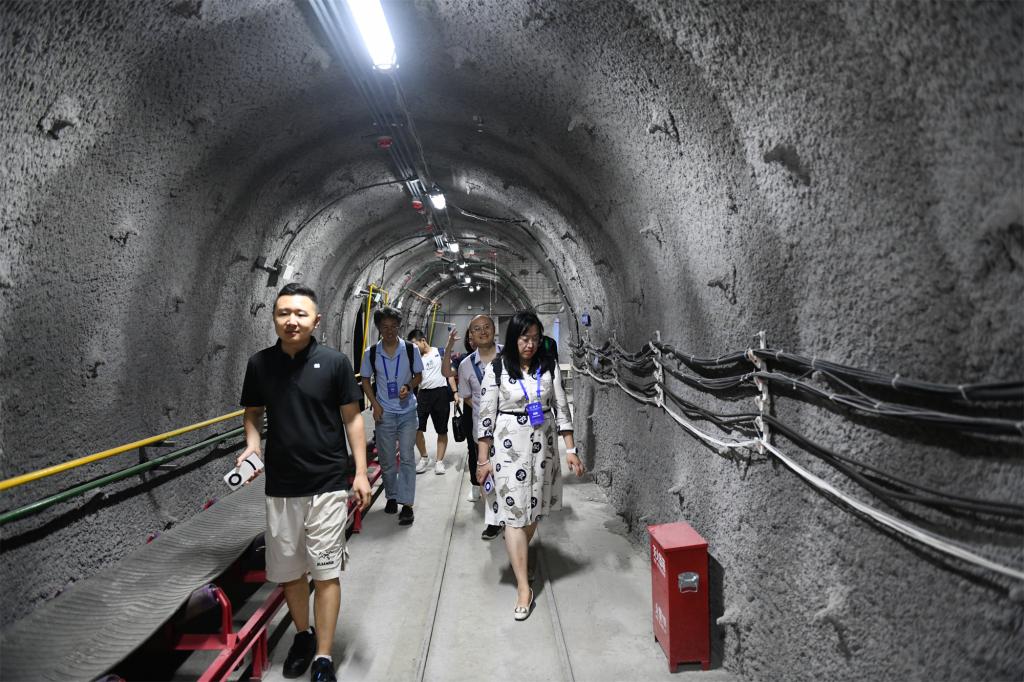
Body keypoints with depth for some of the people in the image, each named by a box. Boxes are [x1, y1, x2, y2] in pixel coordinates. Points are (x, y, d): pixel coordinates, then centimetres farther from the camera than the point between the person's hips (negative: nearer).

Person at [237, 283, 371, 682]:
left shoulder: (335, 362, -8)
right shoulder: (259, 364, 0)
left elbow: (352, 418, -3)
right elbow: (252, 414, 13)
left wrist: (361, 473, -7)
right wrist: (252, 444, -8)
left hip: (328, 484, -3)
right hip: (280, 486, 3)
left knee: (326, 571, 4)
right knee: (288, 570, 17)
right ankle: (303, 635, 41)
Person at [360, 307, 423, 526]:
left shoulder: (410, 350, -5)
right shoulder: (371, 353, -3)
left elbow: (419, 375, 5)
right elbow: (365, 380, 6)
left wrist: (409, 386, -16)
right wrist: (375, 404, -6)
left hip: (407, 411, -1)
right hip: (384, 413, 1)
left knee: (407, 457, -4)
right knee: (386, 459, 11)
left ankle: (407, 504, 2)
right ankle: (391, 497, 30)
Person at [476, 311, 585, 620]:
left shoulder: (549, 365, -1)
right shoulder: (497, 368, -8)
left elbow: (561, 407, 3)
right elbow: (486, 415, -5)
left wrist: (571, 449, -1)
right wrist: (483, 459, -4)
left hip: (543, 443, 3)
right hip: (510, 445, -3)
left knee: (533, 508, 15)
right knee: (514, 513, -3)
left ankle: (517, 557, 42)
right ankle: (524, 587, 6)